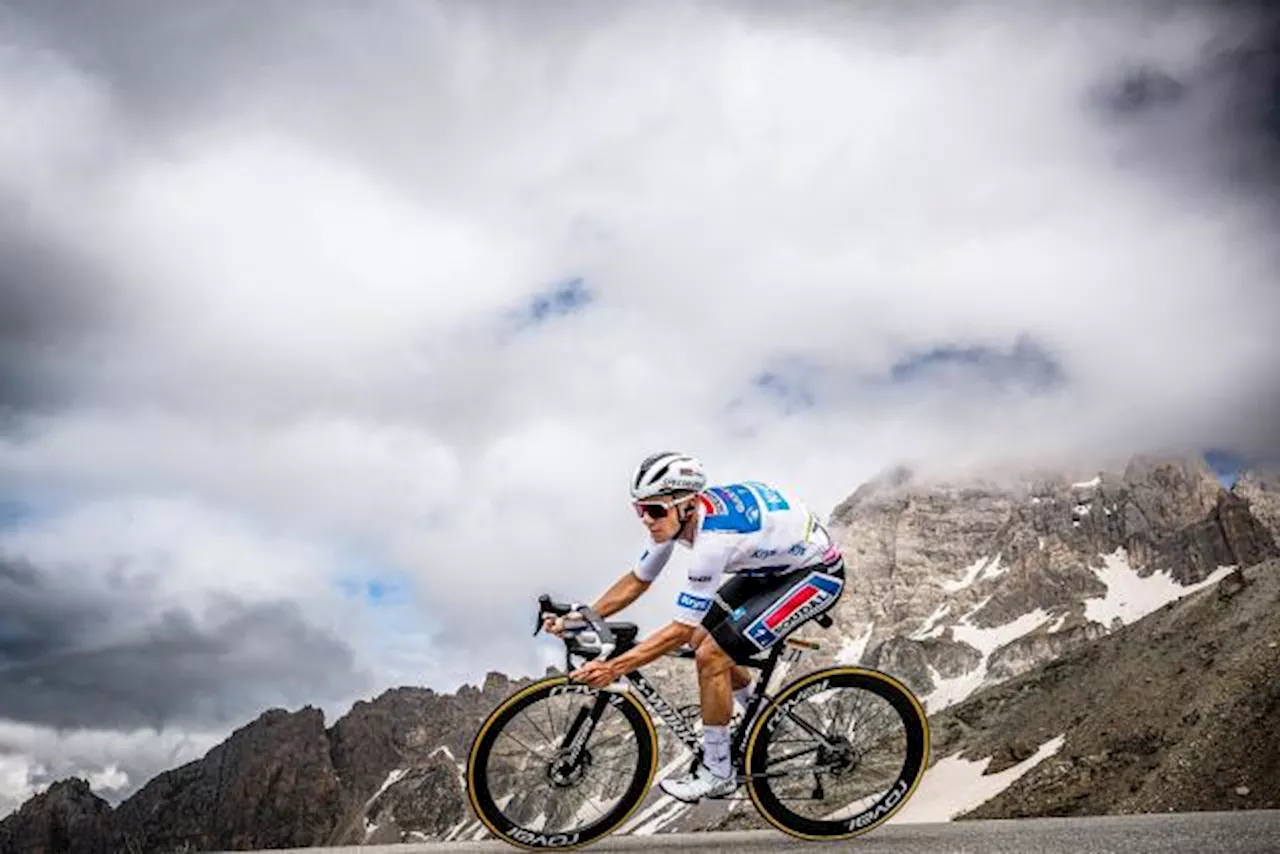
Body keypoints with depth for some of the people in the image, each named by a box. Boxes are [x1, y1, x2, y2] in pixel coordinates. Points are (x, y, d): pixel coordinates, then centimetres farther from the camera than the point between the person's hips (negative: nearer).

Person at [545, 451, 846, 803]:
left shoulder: (712, 538, -35)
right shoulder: (676, 517, -10)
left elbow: (679, 630, -29)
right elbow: (636, 580, 3)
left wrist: (613, 669, -29)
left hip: (817, 572, -9)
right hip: (774, 563, 9)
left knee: (711, 655, -15)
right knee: (701, 637, 9)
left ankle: (717, 773, 2)